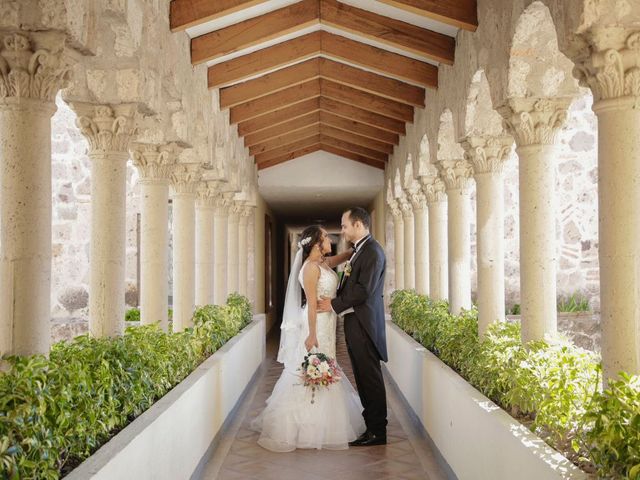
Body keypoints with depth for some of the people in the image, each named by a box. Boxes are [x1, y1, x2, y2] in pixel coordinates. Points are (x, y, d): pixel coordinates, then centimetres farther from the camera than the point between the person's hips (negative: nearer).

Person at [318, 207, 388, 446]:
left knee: (370, 377, -3)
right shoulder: (360, 251, 16)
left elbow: (364, 290, -21)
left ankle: (377, 431, 5)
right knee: (362, 377, 14)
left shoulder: (372, 252, -15)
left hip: (363, 324, -10)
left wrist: (335, 305, -15)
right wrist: (335, 299, 3)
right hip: (354, 322, 10)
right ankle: (370, 423, 24)